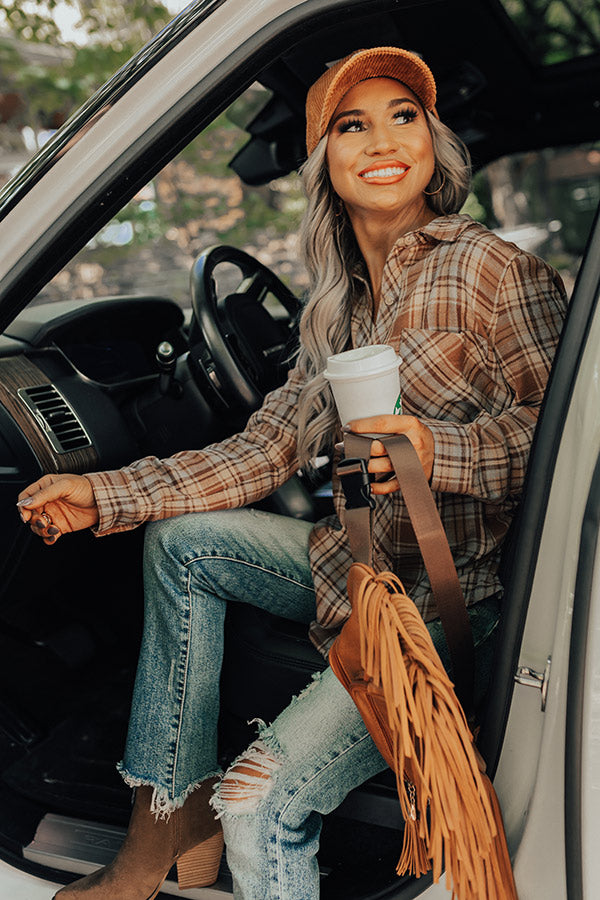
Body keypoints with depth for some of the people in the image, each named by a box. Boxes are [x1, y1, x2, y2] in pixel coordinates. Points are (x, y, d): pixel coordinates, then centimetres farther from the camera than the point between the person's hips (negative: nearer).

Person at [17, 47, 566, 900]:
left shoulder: (491, 270, -12)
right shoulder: (341, 304, 9)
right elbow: (269, 448, 4)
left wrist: (437, 450, -34)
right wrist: (103, 494, -1)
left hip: (459, 596, -8)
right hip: (361, 560, 8)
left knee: (262, 805, -22)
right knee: (179, 539, 4)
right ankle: (172, 815, 9)